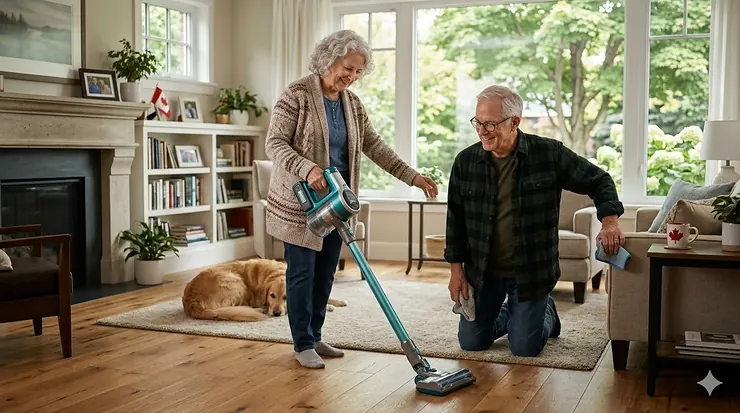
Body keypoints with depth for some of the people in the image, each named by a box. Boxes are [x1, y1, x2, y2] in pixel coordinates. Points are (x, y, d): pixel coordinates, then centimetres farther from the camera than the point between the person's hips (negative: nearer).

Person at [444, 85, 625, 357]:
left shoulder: (549, 154, -12)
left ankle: (545, 312, 35)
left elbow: (598, 181, -3)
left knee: (525, 349, 0)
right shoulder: (465, 162, -5)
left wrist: (609, 221, -20)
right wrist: (456, 268, 2)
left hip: (531, 271, -2)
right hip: (482, 271, 3)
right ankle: (509, 314, 39)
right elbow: (456, 219, 4)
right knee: (471, 342, 6)